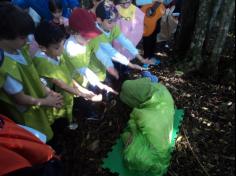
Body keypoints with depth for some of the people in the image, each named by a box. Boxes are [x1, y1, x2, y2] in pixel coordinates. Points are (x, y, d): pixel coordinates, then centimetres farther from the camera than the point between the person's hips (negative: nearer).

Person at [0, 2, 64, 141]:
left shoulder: (18, 49, -13)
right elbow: (20, 98, -25)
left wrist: (48, 92, -7)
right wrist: (47, 101, -13)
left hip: (38, 99, 7)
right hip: (29, 113, -7)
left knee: (45, 136, 32)